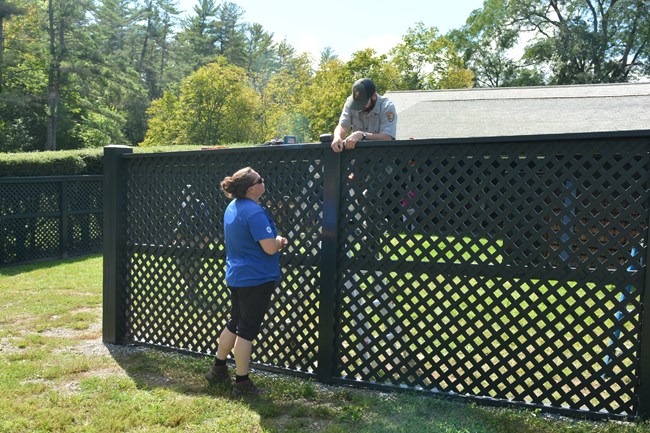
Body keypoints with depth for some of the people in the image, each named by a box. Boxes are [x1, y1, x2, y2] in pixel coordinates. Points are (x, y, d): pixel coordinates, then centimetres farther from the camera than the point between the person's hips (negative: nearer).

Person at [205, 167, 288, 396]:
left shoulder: (232, 207, 7)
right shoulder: (254, 212, -22)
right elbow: (270, 248, -25)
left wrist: (274, 240, 9)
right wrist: (279, 240, -3)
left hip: (236, 276, 9)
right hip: (256, 280, -9)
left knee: (234, 323, 22)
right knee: (247, 331, 2)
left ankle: (218, 369, 36)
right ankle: (242, 383, 14)